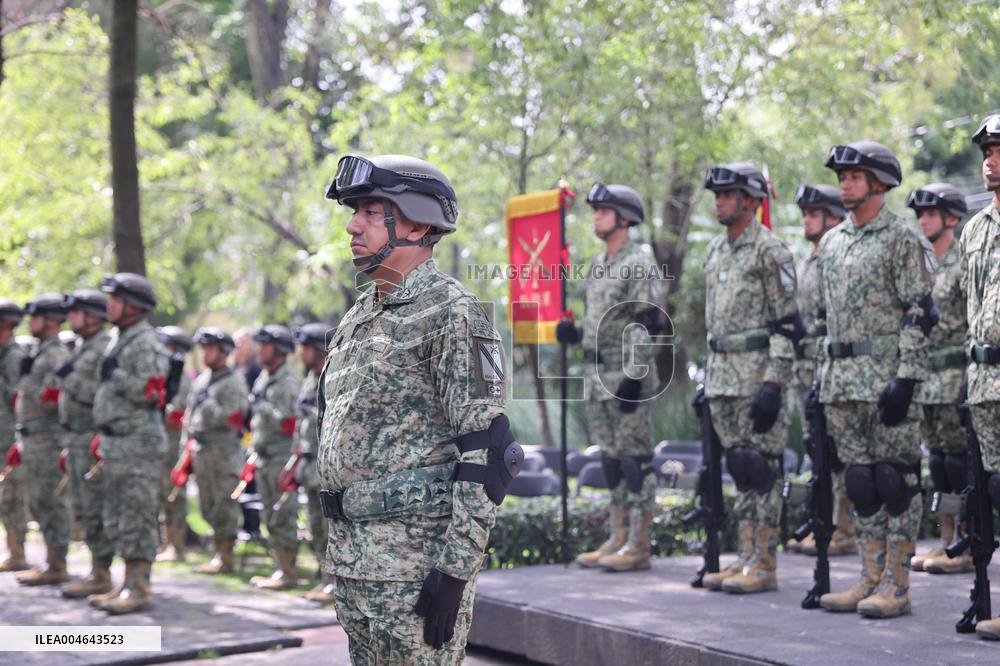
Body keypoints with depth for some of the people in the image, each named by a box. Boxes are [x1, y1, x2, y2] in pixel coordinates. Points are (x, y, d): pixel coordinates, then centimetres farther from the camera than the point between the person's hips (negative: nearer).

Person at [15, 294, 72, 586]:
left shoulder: (57, 355, -13)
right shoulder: (41, 354, 19)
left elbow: (52, 400, -21)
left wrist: (26, 378, -13)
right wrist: (23, 441, 20)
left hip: (49, 440, -10)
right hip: (34, 441, 10)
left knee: (50, 502, -7)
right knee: (39, 504, 13)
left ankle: (56, 567, -3)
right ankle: (52, 561, 20)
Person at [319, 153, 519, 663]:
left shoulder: (452, 315, -11)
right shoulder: (359, 316, 16)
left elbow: (487, 454, -17)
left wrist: (455, 570, -21)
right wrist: (339, 548, 20)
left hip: (415, 560, -8)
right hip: (350, 556, 9)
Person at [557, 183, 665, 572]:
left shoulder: (639, 263, -10)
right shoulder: (597, 264, 17)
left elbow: (647, 325, -16)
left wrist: (633, 377, -22)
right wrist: (575, 333, 6)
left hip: (628, 375, -9)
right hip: (599, 375, 9)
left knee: (635, 458, -6)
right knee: (610, 458, 11)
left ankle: (639, 546, -2)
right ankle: (619, 538, 18)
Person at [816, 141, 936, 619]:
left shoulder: (903, 238, -6)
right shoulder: (831, 243, 16)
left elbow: (920, 313, -11)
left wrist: (905, 378, -18)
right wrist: (825, 377, 16)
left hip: (887, 377, -7)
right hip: (843, 379, 7)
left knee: (896, 479, -3)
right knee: (860, 480, 9)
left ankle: (896, 585, 1)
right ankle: (870, 578, 16)